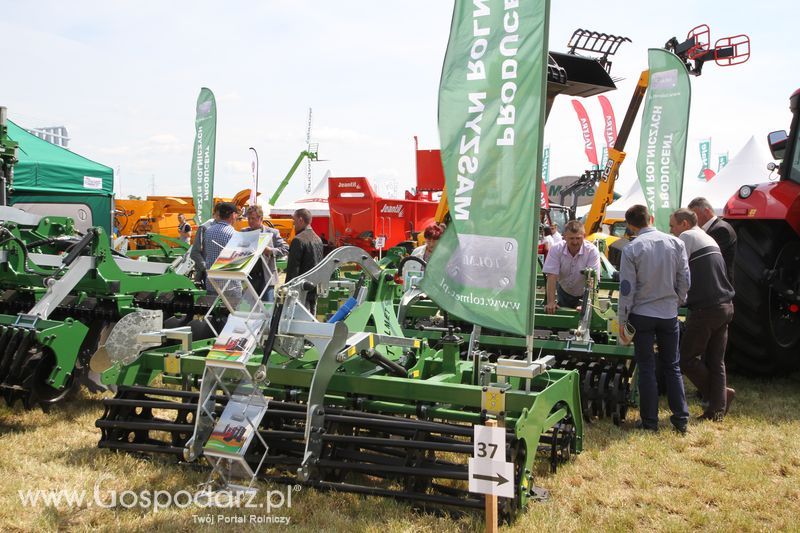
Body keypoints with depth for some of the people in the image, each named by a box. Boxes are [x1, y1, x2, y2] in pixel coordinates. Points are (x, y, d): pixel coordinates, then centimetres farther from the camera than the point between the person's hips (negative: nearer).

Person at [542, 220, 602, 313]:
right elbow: (552, 276, -24)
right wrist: (551, 302, -31)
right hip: (563, 291, 2)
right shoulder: (556, 249, -19)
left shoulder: (592, 251, -24)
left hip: (583, 295, -1)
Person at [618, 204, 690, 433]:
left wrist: (622, 320, -2)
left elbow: (627, 289, -10)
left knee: (646, 369, 6)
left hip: (642, 314, -3)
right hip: (669, 314, 3)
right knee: (672, 367, 14)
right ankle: (680, 418, 15)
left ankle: (650, 421, 10)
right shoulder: (676, 243, -2)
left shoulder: (631, 249, -11)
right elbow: (684, 280, 2)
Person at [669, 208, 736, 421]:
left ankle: (717, 394, 6)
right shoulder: (708, 239, 21)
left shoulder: (687, 237, -6)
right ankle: (717, 410, 10)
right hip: (725, 307, 9)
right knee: (716, 361, 9)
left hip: (706, 308, -9)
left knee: (686, 357, 0)